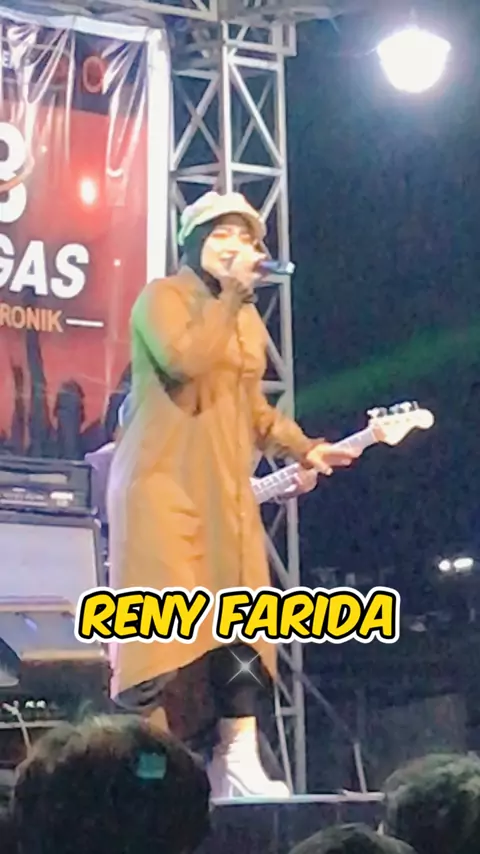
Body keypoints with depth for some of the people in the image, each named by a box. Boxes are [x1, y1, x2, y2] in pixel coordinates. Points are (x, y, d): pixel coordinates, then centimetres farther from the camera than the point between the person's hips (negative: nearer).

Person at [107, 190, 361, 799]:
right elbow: (185, 360, -23)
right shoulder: (162, 297, -4)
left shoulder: (250, 321, 19)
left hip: (225, 485, 7)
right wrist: (230, 294, -16)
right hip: (163, 478, -7)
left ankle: (238, 760, -2)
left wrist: (304, 447, 5)